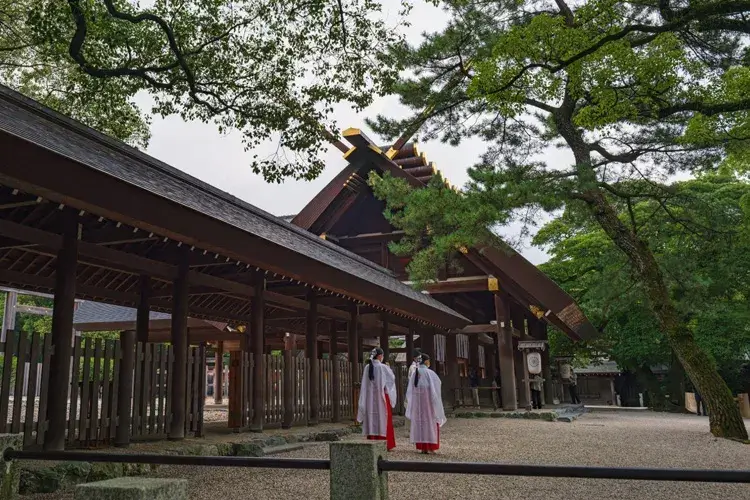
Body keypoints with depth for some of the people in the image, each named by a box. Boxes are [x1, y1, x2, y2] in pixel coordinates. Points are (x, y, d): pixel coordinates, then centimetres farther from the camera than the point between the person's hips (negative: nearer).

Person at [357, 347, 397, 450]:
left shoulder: (367, 367, 0)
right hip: (382, 397, -4)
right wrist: (388, 369, 18)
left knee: (372, 420, 8)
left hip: (370, 398, 4)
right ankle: (385, 445, 6)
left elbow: (365, 384, 4)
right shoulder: (383, 367, -11)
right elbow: (392, 378, 2)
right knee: (383, 419, 4)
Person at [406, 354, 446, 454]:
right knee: (430, 421, 3)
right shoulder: (429, 373, -12)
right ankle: (430, 447, 3)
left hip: (416, 401, 5)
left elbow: (410, 389, 7)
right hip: (428, 400, -4)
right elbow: (438, 383, -3)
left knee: (419, 421, 8)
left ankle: (422, 447, 10)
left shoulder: (414, 373, 2)